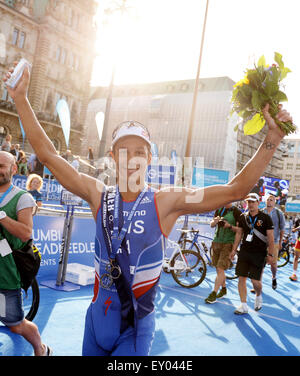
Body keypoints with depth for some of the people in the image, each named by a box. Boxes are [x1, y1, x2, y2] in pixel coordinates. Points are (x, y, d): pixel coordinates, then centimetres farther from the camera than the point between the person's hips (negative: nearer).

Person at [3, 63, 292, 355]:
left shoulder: (166, 202, -15)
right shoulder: (99, 196, -8)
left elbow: (235, 189, -17)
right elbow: (47, 155, -6)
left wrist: (272, 139, -23)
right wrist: (20, 99, -8)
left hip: (136, 323, -3)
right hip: (98, 316, 3)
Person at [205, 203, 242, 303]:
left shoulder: (236, 212, -5)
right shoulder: (219, 210, 11)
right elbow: (211, 225, 14)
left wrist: (229, 226, -24)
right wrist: (215, 221, -9)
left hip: (228, 243, -6)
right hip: (217, 241, 6)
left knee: (220, 269, -10)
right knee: (218, 269, 12)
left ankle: (214, 293, -3)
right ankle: (223, 289, 30)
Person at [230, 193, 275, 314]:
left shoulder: (265, 218, -4)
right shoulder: (243, 217, 8)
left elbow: (270, 237, -4)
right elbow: (239, 233, 14)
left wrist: (270, 254, -8)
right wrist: (234, 249, 11)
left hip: (259, 254, -4)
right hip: (244, 252, 4)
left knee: (255, 280, -3)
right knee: (241, 278, 1)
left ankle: (258, 296, 30)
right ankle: (243, 305, 12)